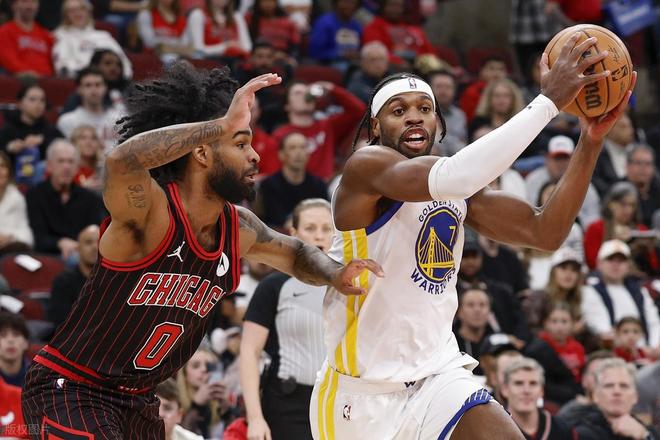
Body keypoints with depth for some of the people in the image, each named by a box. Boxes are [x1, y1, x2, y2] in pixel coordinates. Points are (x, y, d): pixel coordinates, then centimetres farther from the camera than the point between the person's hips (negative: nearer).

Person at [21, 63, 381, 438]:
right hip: (70, 390, -9)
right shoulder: (152, 211, -23)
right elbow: (122, 161, -47)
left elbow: (295, 254, 22)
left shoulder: (239, 229, 2)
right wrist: (222, 125, -46)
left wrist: (334, 274, -1)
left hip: (138, 401, 9)